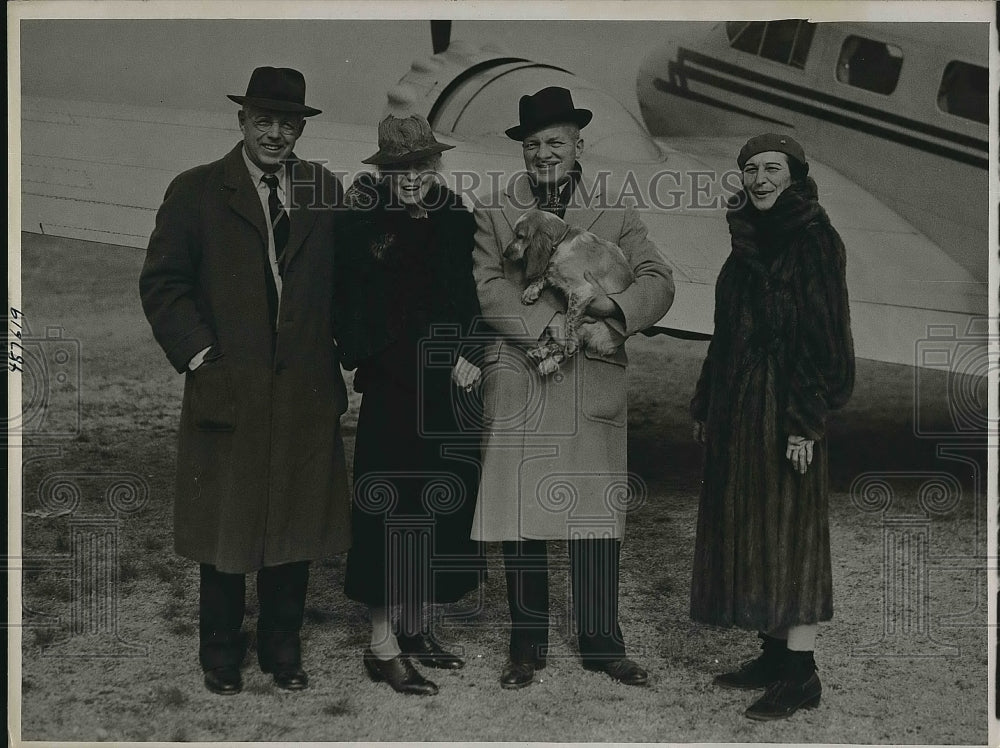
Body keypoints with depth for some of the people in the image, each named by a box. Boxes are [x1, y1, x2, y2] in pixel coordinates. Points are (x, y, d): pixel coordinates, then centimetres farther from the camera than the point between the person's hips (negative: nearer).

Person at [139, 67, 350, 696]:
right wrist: (198, 352, -9)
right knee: (226, 530, 7)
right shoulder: (196, 191, 2)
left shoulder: (326, 193, 9)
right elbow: (161, 281, 0)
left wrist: (339, 351, 2)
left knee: (295, 528, 10)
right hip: (228, 389, -2)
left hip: (306, 391, 2)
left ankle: (283, 649, 27)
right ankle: (221, 655, 25)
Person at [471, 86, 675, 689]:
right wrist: (544, 326, -16)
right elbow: (487, 288, -2)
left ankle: (603, 644, 16)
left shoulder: (615, 218, 12)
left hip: (594, 386, 1)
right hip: (518, 385, 0)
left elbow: (659, 281, 1)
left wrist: (614, 304, -20)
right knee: (520, 514, 3)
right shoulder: (494, 216, 11)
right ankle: (528, 645, 17)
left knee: (598, 515, 3)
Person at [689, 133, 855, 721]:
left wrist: (806, 419, -21)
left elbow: (824, 333, -16)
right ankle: (775, 655, 22)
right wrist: (707, 405, 17)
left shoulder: (813, 239, -10)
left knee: (789, 528, -4)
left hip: (784, 405, -9)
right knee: (749, 527, 11)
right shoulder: (749, 239, 14)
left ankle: (802, 675, 5)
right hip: (738, 406, 9)